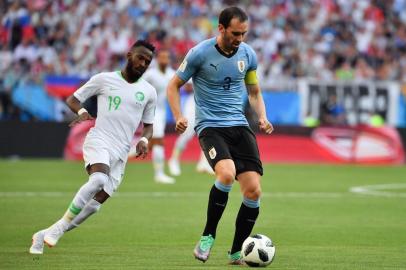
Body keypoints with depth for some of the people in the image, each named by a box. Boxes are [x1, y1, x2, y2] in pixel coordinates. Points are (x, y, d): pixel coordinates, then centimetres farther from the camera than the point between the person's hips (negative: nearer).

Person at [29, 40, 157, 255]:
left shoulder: (149, 92, 13)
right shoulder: (104, 79, 4)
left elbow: (148, 124, 23)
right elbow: (72, 99, 11)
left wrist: (144, 140, 1)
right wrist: (81, 112, -11)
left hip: (121, 153, 4)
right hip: (99, 140, -4)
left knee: (94, 205, -5)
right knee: (99, 179, -34)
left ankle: (45, 235, 8)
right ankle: (59, 226, -23)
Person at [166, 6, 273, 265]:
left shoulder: (248, 54, 5)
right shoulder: (200, 53, -8)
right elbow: (174, 86, 3)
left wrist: (262, 117, 0)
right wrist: (178, 116, -13)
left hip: (239, 125, 5)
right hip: (210, 126, -5)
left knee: (253, 190, -8)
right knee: (227, 173, -32)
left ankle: (237, 253, 10)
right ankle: (208, 236, -12)